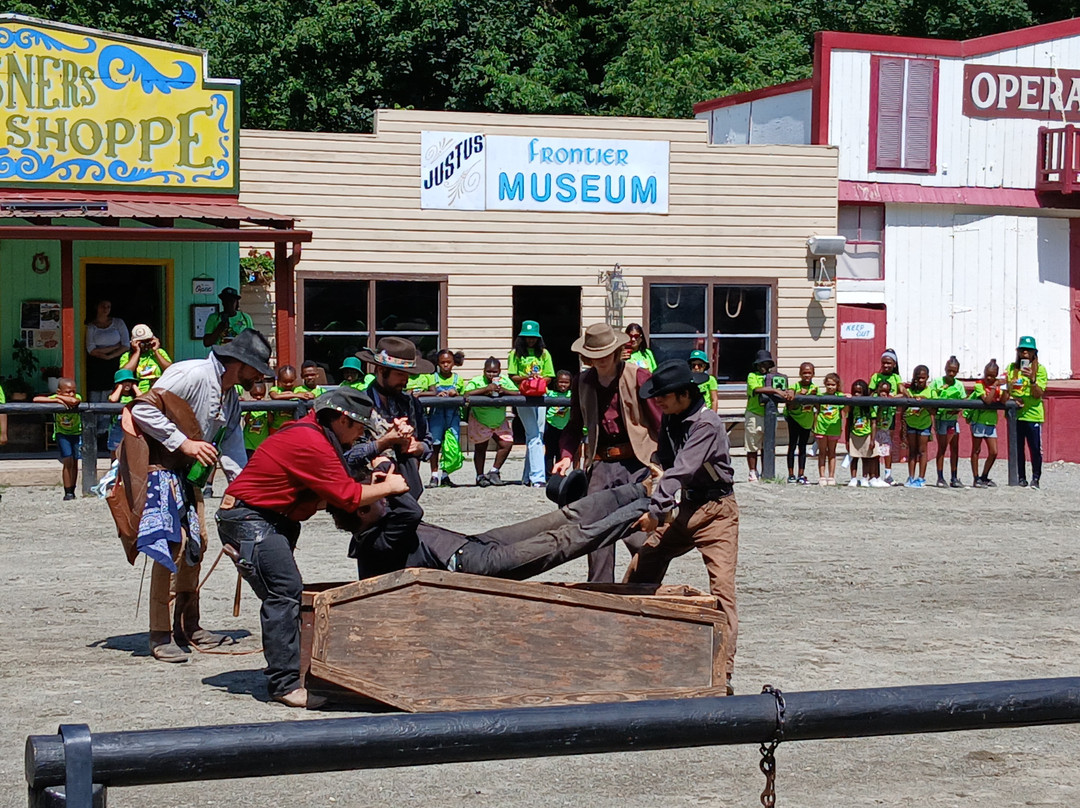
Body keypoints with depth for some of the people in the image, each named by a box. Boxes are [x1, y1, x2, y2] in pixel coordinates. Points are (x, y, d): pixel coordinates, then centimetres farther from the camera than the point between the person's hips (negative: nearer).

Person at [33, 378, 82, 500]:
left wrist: (59, 397, -32)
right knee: (68, 462, -12)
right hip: (62, 434, -1)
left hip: (76, 433, 1)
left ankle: (72, 491, 19)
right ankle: (67, 492, -7)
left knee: (74, 463, 6)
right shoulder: (55, 398, -21)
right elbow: (36, 399, -32)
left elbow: (74, 401, -47)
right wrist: (56, 400, -37)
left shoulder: (77, 397, -22)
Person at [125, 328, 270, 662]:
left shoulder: (232, 399, 10)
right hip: (157, 465, -10)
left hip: (186, 471, 10)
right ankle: (160, 636, -11)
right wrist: (183, 442, -24)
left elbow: (232, 450, 17)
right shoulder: (192, 375, -19)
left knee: (195, 543, 11)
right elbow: (143, 408, -24)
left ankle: (189, 628, 24)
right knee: (172, 546, -16)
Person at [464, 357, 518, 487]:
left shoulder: (505, 381, -10)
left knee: (507, 444, -6)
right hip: (480, 422, -3)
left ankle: (494, 471, 11)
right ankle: (480, 476, 23)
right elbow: (466, 394, -37)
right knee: (480, 448, 6)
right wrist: (486, 389, -41)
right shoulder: (477, 381, -20)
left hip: (500, 422, 3)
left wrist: (504, 391, -34)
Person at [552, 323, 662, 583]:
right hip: (600, 464, 4)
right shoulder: (582, 383, 12)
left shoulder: (638, 377, -2)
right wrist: (566, 457, 5)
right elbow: (574, 426, 22)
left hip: (636, 463, -4)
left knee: (637, 535, -9)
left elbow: (660, 422, -4)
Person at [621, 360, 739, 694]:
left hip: (716, 510, -8)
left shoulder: (706, 424, -21)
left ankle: (723, 674, -17)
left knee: (722, 585, -16)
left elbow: (682, 470, -30)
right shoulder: (670, 420, 4)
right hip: (683, 508, 8)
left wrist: (655, 509, -37)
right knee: (639, 569, 7)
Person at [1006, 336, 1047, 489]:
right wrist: (1011, 397, -6)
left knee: (1035, 449, -2)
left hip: (1033, 414, -3)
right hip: (1015, 414, 3)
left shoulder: (1040, 369, -1)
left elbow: (1039, 394, -8)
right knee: (1017, 448, 6)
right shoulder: (1012, 367, 9)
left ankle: (1035, 479, 7)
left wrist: (1032, 379, -23)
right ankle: (1021, 478, 15)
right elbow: (1006, 389, 15)